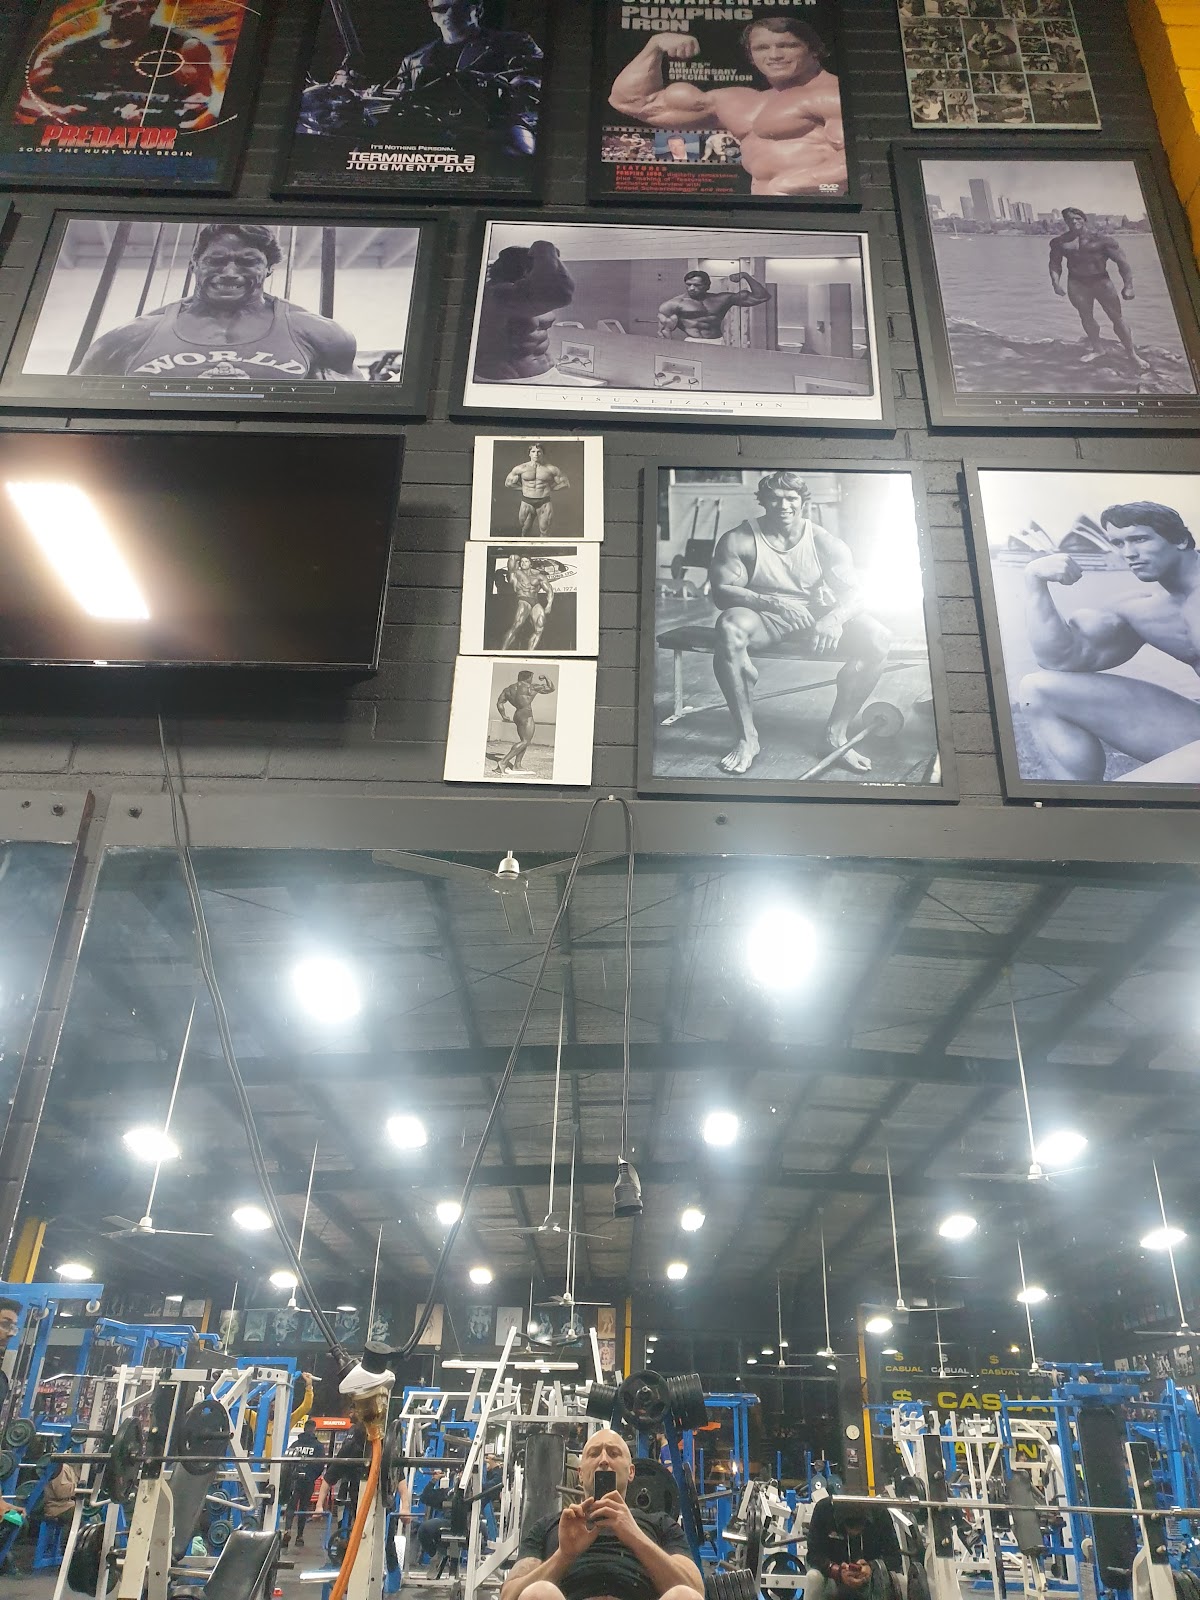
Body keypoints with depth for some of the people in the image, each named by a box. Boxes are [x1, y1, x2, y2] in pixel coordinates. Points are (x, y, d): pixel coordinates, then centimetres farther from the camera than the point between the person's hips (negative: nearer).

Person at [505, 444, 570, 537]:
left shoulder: (551, 469, -1)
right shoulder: (520, 468, 1)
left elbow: (566, 484, 6)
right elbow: (508, 483, 11)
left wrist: (550, 488, 1)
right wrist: (523, 487, 5)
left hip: (544, 503, -1)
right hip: (527, 503, 1)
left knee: (544, 532, 2)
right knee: (525, 532, 5)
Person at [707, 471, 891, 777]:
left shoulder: (824, 542, -2)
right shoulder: (738, 540, -7)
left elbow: (852, 594, -8)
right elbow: (722, 591, -15)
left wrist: (835, 618, -33)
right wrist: (771, 602, -32)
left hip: (817, 616, 2)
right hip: (763, 617, -2)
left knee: (878, 639, -22)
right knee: (729, 626, -38)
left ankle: (837, 733, -12)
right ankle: (747, 738, -30)